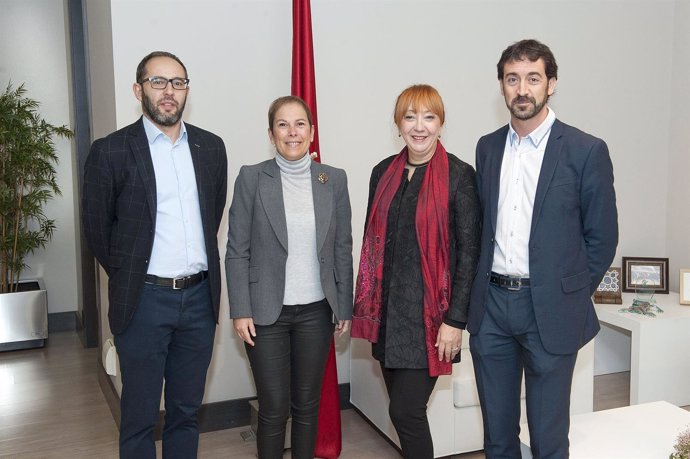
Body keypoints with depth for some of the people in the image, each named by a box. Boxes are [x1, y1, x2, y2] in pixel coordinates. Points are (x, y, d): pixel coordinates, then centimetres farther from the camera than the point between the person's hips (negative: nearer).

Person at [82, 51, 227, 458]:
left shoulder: (211, 147, 6)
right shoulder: (111, 151, -7)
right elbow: (98, 227, 1)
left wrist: (198, 266, 12)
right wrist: (129, 277, 7)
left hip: (199, 296, 4)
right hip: (144, 299, -3)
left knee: (187, 412, 16)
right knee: (139, 418, 9)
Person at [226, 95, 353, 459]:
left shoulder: (334, 179, 2)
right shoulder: (251, 178, -5)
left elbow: (342, 248, 6)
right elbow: (237, 251, -4)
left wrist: (344, 306, 6)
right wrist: (240, 312, -8)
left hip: (316, 312, 2)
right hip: (267, 313, -2)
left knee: (307, 405, 14)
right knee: (274, 409, 5)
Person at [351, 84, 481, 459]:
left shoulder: (459, 175, -8)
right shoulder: (383, 172, 8)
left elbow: (468, 252, -9)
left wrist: (455, 320, -13)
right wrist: (367, 307, 10)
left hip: (428, 313, -5)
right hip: (388, 311, 5)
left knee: (405, 411, -5)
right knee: (404, 410, 14)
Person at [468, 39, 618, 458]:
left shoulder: (587, 151, -7)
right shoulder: (487, 147, 7)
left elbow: (602, 236, -2)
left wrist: (571, 294, 0)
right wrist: (484, 286, 9)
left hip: (550, 310, -4)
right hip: (492, 305, 4)